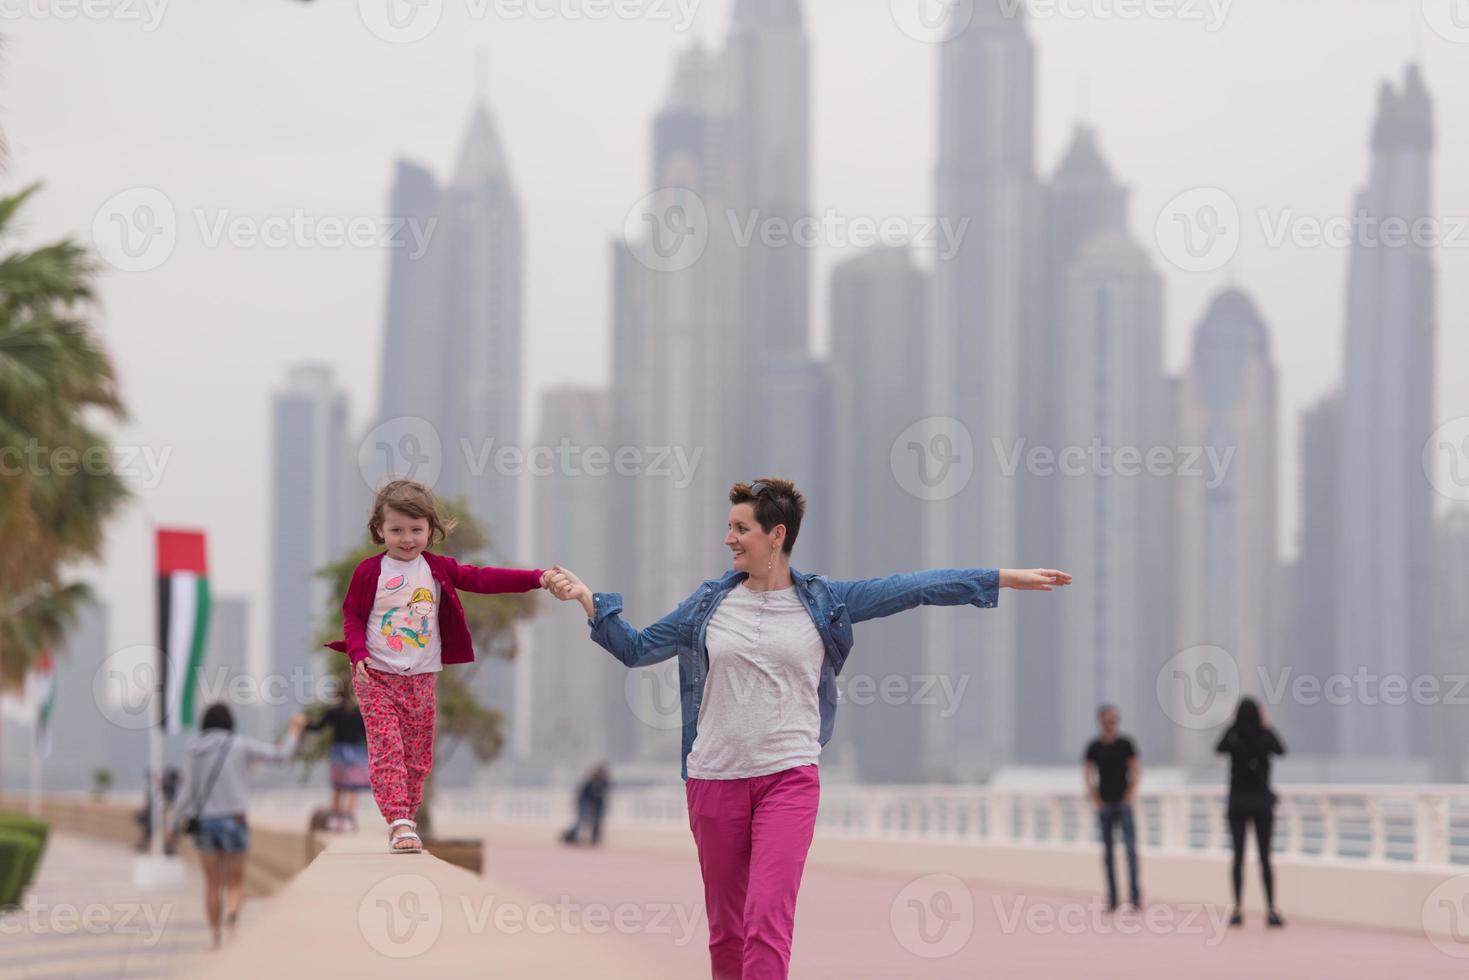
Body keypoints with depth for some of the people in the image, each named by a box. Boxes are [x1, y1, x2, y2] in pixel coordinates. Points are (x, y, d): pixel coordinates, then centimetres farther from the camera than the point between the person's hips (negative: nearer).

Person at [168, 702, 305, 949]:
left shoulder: (193, 750, -1)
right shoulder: (241, 746, -6)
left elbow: (187, 792, -3)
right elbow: (282, 754, 1)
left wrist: (175, 825, 8)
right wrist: (295, 729, 17)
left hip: (204, 823, 2)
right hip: (233, 822, -2)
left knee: (212, 884, 16)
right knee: (235, 883, 6)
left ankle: (216, 940, 17)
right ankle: (231, 914, -28)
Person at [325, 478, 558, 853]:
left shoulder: (438, 568, 4)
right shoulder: (369, 572, -4)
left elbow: (482, 579, -3)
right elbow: (352, 616, 1)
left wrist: (537, 578, -13)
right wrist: (358, 652, -17)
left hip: (421, 679, 3)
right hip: (376, 677, -3)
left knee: (418, 754, 7)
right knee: (387, 747, -12)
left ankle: (405, 820, 19)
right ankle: (399, 821, -16)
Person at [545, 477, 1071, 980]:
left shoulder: (823, 601, 2)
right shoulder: (709, 602, 7)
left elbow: (914, 589, 0)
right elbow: (637, 648, 14)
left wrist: (1008, 578, -2)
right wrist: (587, 599, 3)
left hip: (788, 778, -2)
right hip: (714, 778, 2)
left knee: (768, 919, -15)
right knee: (726, 925, 9)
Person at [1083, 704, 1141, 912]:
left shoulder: (1125, 744, 3)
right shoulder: (1094, 747, 5)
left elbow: (1136, 770, 3)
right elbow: (1087, 774, 5)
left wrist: (1130, 795, -6)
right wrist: (1095, 800, -3)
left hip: (1123, 803, -1)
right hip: (1104, 804, 1)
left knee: (1130, 847, -12)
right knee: (1107, 852, 3)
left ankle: (1135, 894, -10)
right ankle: (1111, 899, 6)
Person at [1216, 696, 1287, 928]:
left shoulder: (1233, 735, -7)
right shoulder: (1266, 735, -9)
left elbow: (1219, 748, 11)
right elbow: (1281, 750, 9)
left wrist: (1233, 727, 10)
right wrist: (1267, 726, 13)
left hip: (1237, 802, 1)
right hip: (1261, 801, 0)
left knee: (1238, 856, 5)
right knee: (1265, 858, 2)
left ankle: (1238, 909, 1)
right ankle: (1270, 910, -4)